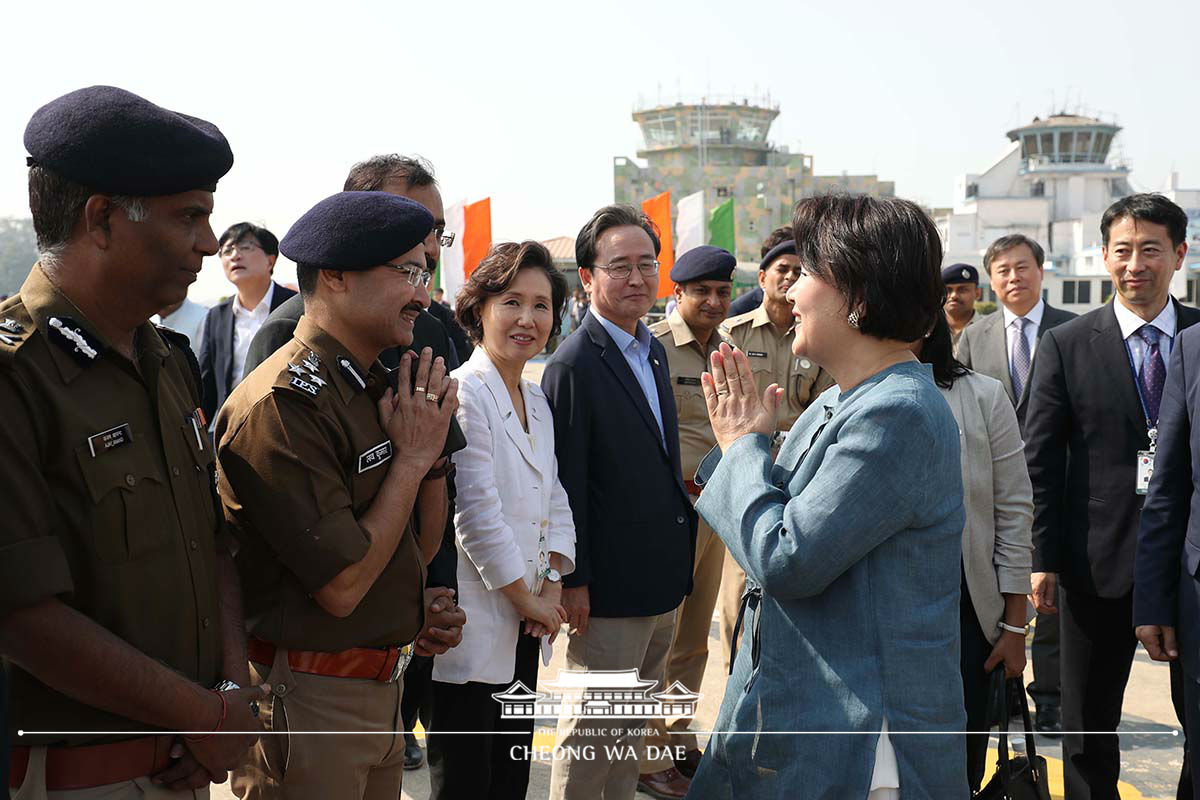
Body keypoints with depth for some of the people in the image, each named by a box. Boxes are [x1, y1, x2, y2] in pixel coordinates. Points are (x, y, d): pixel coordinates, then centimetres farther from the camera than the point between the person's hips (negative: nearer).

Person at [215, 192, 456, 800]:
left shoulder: (378, 387, 7)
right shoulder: (282, 403, -21)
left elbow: (421, 549, 11)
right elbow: (341, 586, -23)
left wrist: (433, 447, -5)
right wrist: (412, 458, -14)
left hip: (380, 688, 9)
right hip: (307, 700, -8)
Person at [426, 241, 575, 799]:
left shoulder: (536, 401, 13)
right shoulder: (462, 393, -14)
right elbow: (476, 514, -17)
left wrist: (552, 584, 0)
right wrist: (526, 599, -9)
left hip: (524, 623, 8)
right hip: (473, 624, -8)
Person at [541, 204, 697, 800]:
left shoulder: (651, 350, 11)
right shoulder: (573, 364, -16)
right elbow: (566, 482, -17)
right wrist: (572, 581, -17)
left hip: (662, 580, 8)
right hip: (609, 590, -8)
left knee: (634, 726, 19)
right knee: (593, 729, 3)